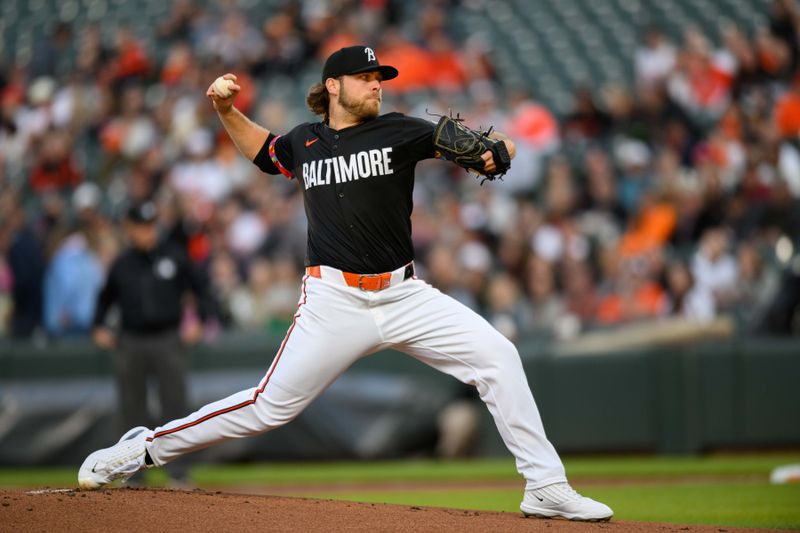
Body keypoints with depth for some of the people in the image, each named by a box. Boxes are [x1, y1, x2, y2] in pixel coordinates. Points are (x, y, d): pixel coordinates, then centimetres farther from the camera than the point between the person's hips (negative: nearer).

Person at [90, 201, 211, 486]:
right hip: (130, 343, 1)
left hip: (168, 341, -1)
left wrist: (199, 321, -5)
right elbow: (106, 297, 20)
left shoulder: (174, 257, 3)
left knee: (174, 406, -4)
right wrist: (98, 327, 7)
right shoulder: (121, 265, 6)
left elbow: (200, 290, 8)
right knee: (132, 409, 4)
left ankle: (177, 471, 0)